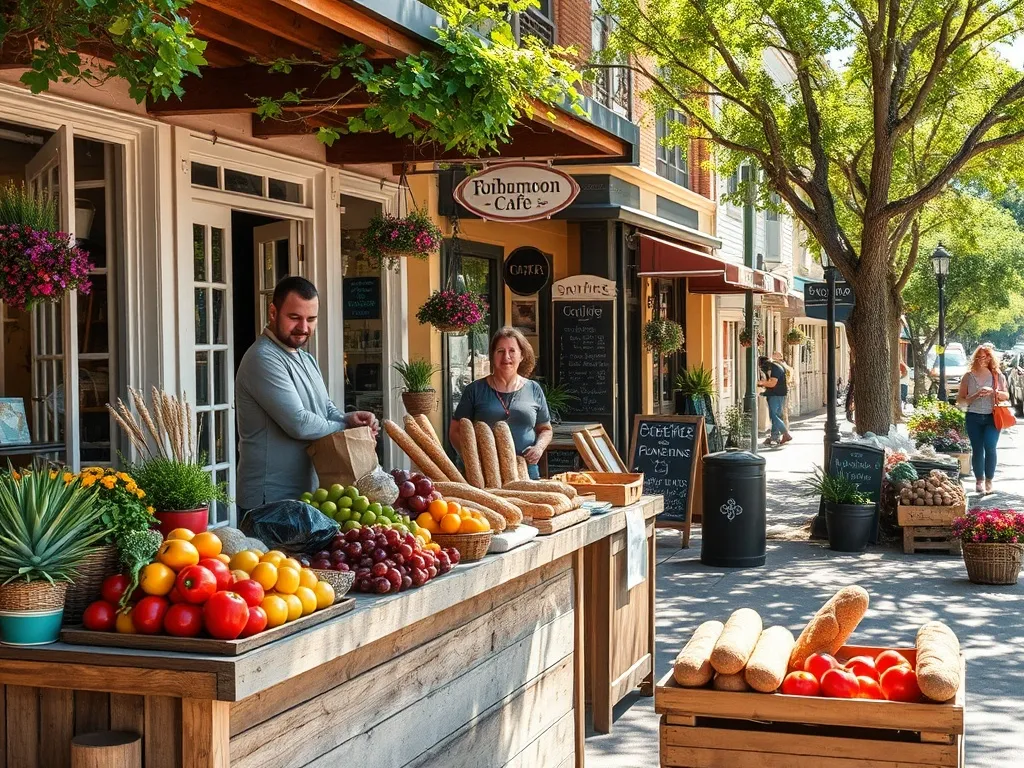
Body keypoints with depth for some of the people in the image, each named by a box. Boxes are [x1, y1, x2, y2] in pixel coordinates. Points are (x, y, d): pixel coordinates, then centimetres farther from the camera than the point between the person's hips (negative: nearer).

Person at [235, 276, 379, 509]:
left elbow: (326, 408, 20)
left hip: (305, 494, 9)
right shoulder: (263, 359, -17)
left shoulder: (306, 359, 16)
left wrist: (348, 419, -4)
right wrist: (346, 427, -6)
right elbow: (299, 423, -22)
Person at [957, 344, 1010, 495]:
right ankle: (979, 481, 14)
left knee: (990, 447, -13)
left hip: (993, 417, -1)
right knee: (977, 450, 2)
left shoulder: (997, 376, 5)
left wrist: (994, 392, -11)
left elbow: (1006, 396, 9)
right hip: (974, 417, 1)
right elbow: (960, 399, 4)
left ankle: (989, 481, -1)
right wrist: (976, 395, -13)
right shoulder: (969, 377, 4)